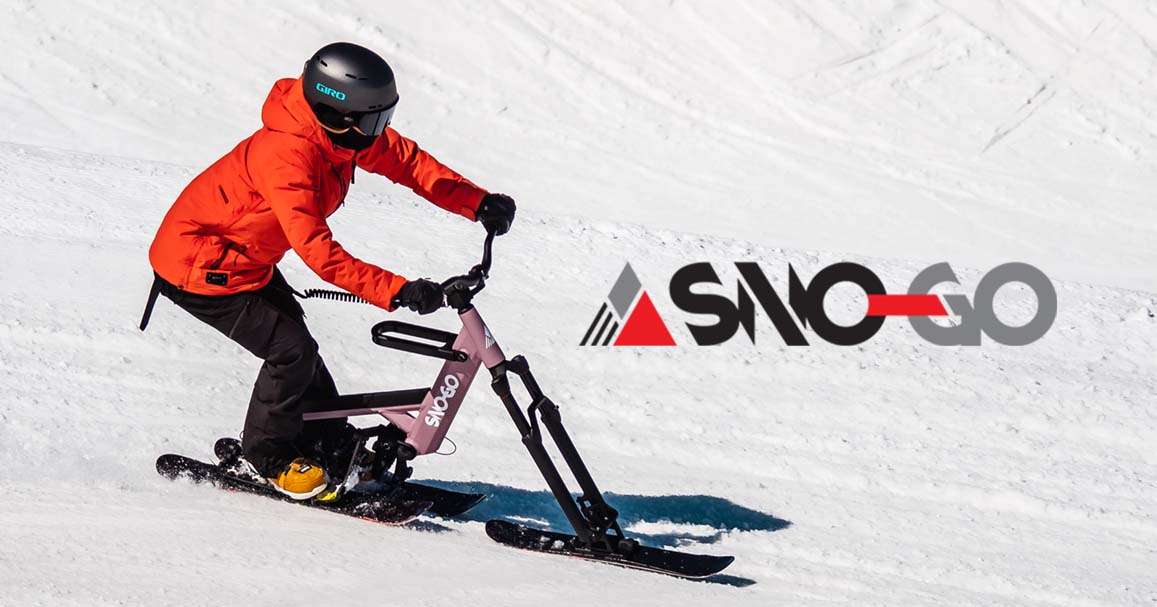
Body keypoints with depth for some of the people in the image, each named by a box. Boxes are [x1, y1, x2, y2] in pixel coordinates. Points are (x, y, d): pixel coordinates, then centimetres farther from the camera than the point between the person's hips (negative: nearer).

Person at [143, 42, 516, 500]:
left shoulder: (340, 132, -10)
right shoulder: (288, 157, -36)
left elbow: (406, 160, -1)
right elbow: (320, 254, -40)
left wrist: (478, 203, -13)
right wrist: (398, 291, -44)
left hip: (249, 260, 9)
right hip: (199, 268, -9)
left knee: (297, 345, 13)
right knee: (291, 351, -11)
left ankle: (333, 447, 27)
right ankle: (267, 456, 9)